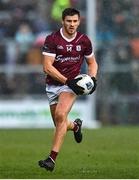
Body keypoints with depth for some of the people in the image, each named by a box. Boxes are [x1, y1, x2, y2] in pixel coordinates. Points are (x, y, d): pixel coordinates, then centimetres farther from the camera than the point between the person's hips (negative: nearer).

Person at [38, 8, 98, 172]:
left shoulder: (84, 41, 0)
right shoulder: (52, 39, -10)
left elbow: (92, 62, 15)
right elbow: (47, 67, -14)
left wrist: (92, 78, -5)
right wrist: (67, 80, -23)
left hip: (72, 84, -1)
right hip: (53, 85, 1)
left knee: (60, 115, -26)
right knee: (60, 124, 8)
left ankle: (52, 158, -26)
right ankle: (75, 125, 47)